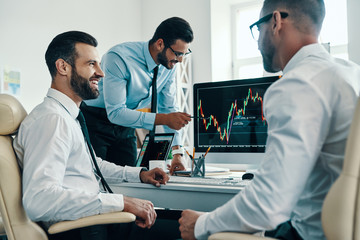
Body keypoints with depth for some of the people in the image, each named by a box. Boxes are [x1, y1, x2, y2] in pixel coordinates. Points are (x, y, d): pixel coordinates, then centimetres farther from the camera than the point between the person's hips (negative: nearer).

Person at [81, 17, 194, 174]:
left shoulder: (169, 66, -7)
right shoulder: (118, 58, -27)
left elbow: (169, 107, 2)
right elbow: (115, 113, -30)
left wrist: (177, 153, -6)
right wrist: (164, 119, -35)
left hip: (126, 127, 6)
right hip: (96, 124, -5)